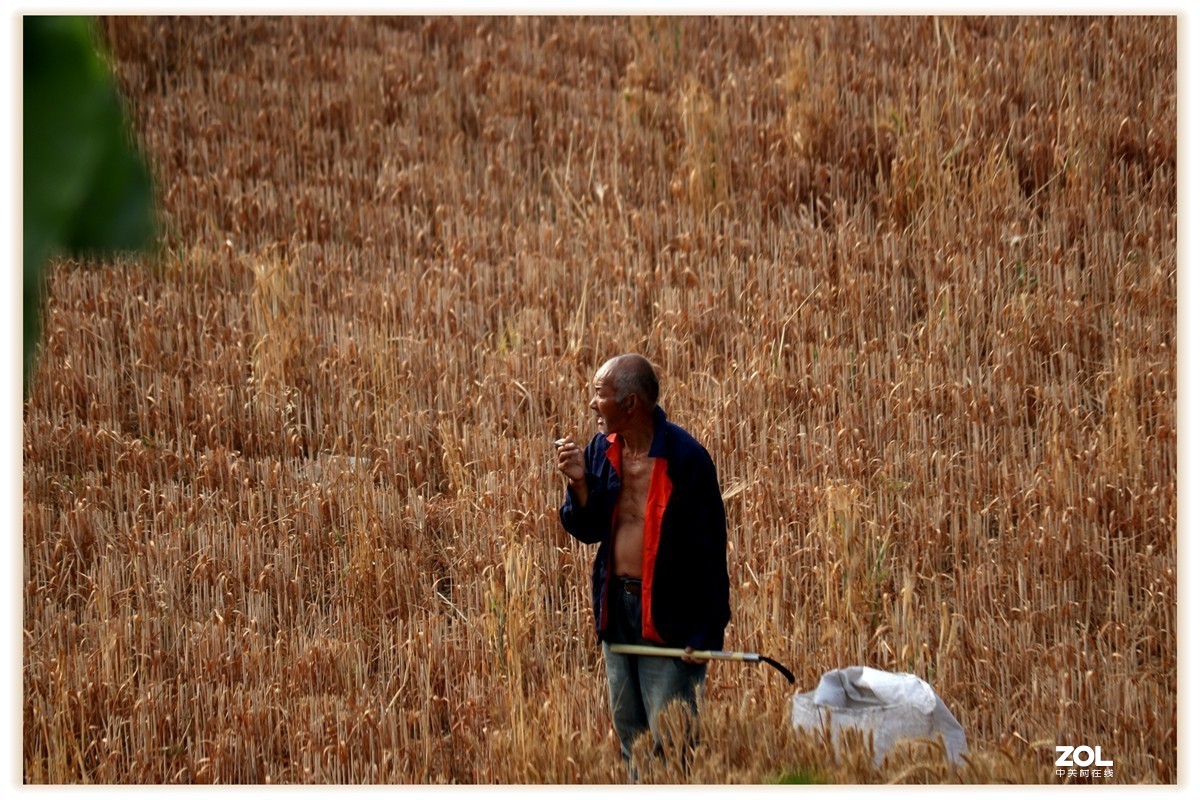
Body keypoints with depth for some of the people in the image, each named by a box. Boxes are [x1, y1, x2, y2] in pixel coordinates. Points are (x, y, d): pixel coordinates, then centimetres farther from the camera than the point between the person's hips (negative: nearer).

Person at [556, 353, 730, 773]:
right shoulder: (601, 450, 1)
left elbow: (709, 549, -15)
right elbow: (588, 530, 9)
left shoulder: (685, 458, -18)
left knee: (670, 740, -6)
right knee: (629, 736, 16)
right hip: (616, 609, 7)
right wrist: (580, 483, -12)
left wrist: (707, 631, -17)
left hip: (669, 617, -7)